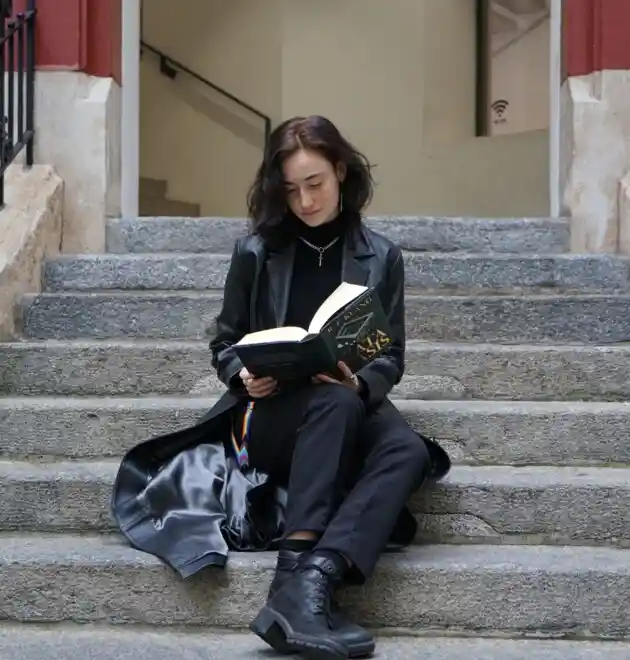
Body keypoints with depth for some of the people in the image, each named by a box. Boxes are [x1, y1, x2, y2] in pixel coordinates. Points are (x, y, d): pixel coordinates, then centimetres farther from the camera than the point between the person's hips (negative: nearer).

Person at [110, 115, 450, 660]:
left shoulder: (381, 257, 10)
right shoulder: (256, 251, 8)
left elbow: (391, 356, 9)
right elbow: (225, 343, 13)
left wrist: (358, 384, -15)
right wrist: (244, 376, -11)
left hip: (353, 408, 2)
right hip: (271, 413, -1)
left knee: (409, 451, -34)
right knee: (335, 403, -38)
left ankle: (313, 580, -49)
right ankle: (297, 581, -46)